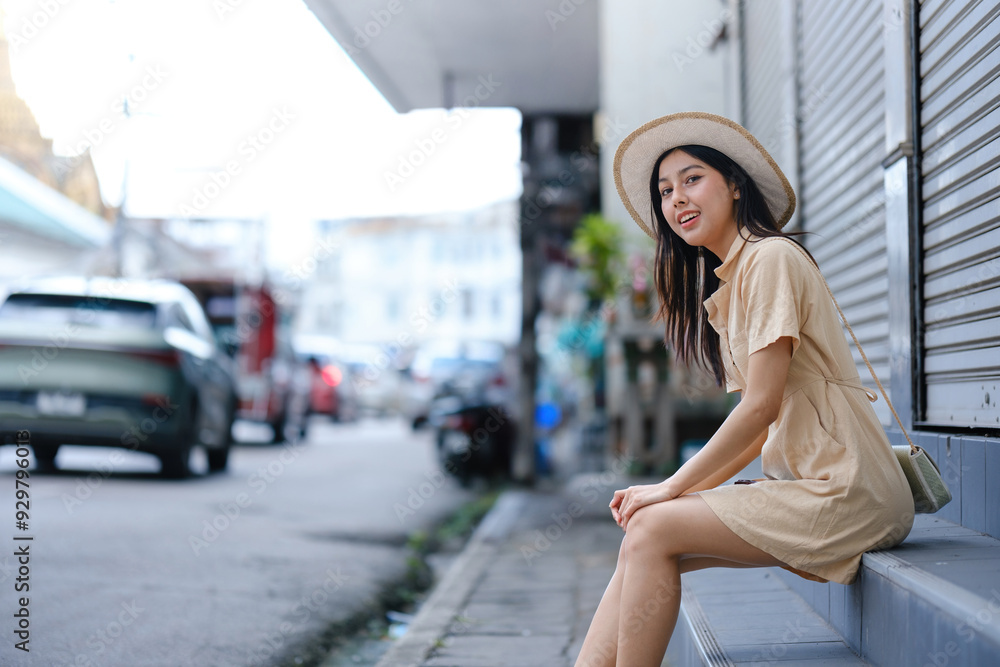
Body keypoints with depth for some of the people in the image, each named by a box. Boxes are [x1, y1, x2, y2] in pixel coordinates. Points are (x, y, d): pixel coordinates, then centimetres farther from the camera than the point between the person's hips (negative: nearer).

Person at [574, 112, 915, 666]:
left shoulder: (771, 256, -9)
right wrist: (683, 490, 3)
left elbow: (761, 406, -14)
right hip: (802, 481, 8)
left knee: (652, 531, -16)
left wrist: (673, 487, -8)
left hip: (846, 491, -8)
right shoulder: (727, 284, 20)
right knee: (640, 539, -4)